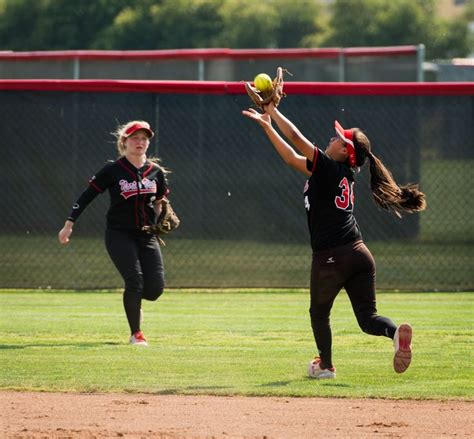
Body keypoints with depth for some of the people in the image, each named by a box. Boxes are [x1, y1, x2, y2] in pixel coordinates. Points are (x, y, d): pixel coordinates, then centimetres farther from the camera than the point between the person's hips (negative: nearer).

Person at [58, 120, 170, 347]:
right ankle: (135, 334, -5)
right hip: (119, 234, -4)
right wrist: (69, 224, -7)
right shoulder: (113, 171, -7)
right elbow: (87, 196, -4)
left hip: (146, 236, 4)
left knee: (155, 288, -8)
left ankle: (133, 301, 29)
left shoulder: (156, 171, 4)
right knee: (135, 280, -18)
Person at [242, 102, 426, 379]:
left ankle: (325, 365, 26)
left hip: (330, 257, -7)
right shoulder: (344, 173, 16)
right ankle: (396, 331, -25)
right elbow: (292, 158, 22)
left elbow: (295, 138, -7)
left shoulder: (328, 168, -7)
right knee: (368, 317, 4)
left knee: (319, 312, 17)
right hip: (360, 253, 7)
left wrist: (273, 111, 6)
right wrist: (267, 125, 23)